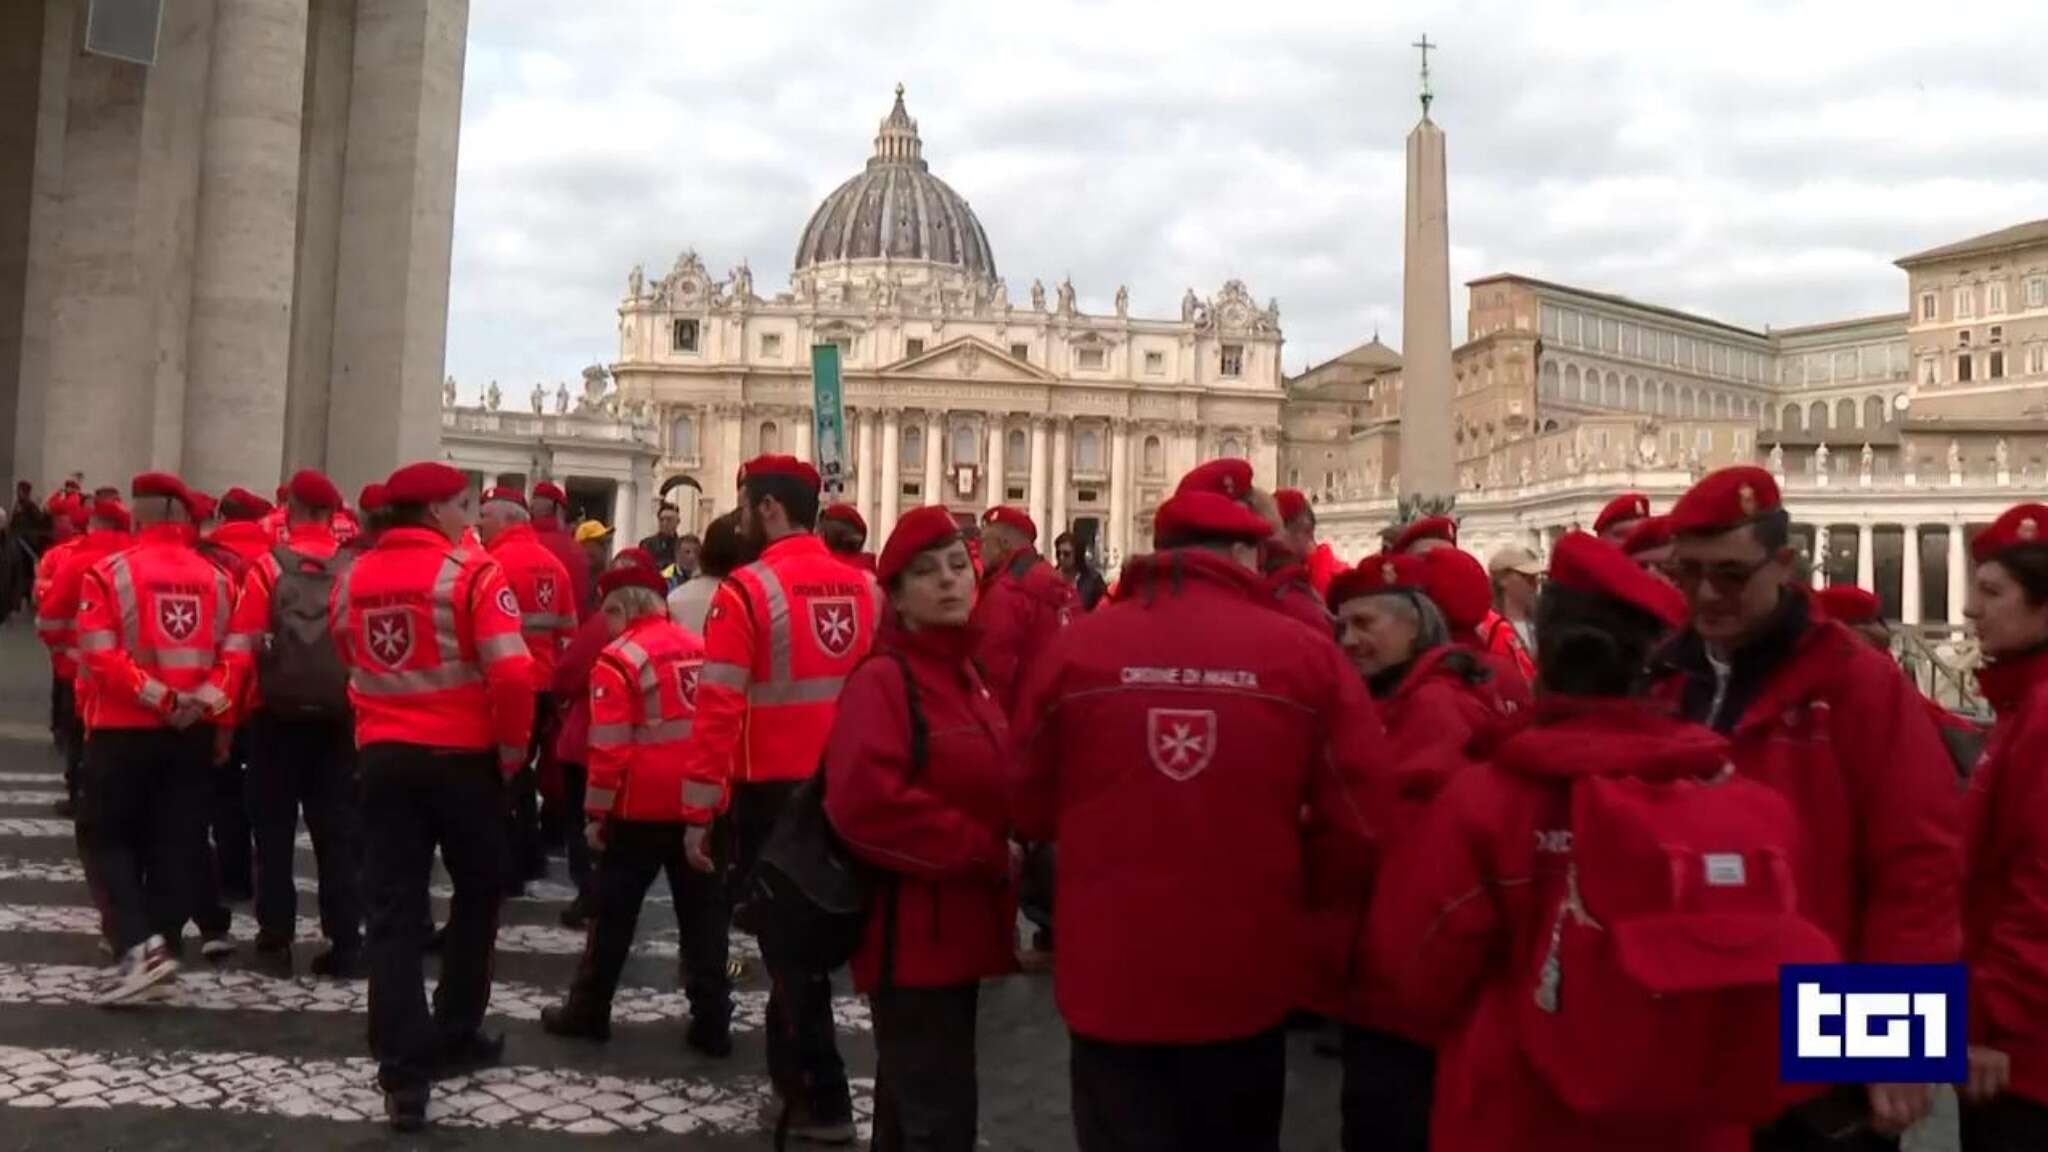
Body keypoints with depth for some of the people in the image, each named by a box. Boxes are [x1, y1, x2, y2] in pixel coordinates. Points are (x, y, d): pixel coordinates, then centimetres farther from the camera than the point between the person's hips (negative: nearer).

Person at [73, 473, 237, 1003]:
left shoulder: (110, 572, -8)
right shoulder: (217, 579, 4)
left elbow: (99, 653, -16)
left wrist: (153, 696, -13)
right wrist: (208, 702, -7)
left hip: (124, 729, -3)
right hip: (193, 732, 3)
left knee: (111, 838, 8)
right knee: (175, 844, 9)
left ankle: (139, 946, -8)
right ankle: (158, 945, 15)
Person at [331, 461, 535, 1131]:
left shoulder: (354, 579, 6)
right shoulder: (470, 573, -12)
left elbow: (351, 663, 17)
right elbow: (512, 673, -18)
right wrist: (512, 750, -7)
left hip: (382, 755, 4)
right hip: (461, 756, -4)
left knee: (394, 911, 4)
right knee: (477, 893, 17)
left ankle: (402, 1073, 2)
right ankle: (454, 1038, 26)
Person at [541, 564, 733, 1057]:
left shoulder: (618, 660, -10)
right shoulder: (701, 649, 7)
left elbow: (610, 748, -13)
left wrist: (597, 812, -4)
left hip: (642, 809, -5)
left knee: (614, 911, 11)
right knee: (703, 913, 9)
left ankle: (588, 1012, 23)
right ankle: (712, 1023, 10)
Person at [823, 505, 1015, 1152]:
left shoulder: (967, 676, 14)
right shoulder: (881, 682, -15)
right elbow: (865, 802, -29)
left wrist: (1005, 851, 3)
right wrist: (987, 852, -22)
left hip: (957, 925, 9)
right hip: (912, 932, -9)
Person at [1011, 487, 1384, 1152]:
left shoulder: (1075, 647, -6)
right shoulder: (1307, 655, -8)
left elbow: (1030, 810, 5)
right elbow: (1360, 824, -8)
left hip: (1109, 975, 0)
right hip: (1246, 979, 0)